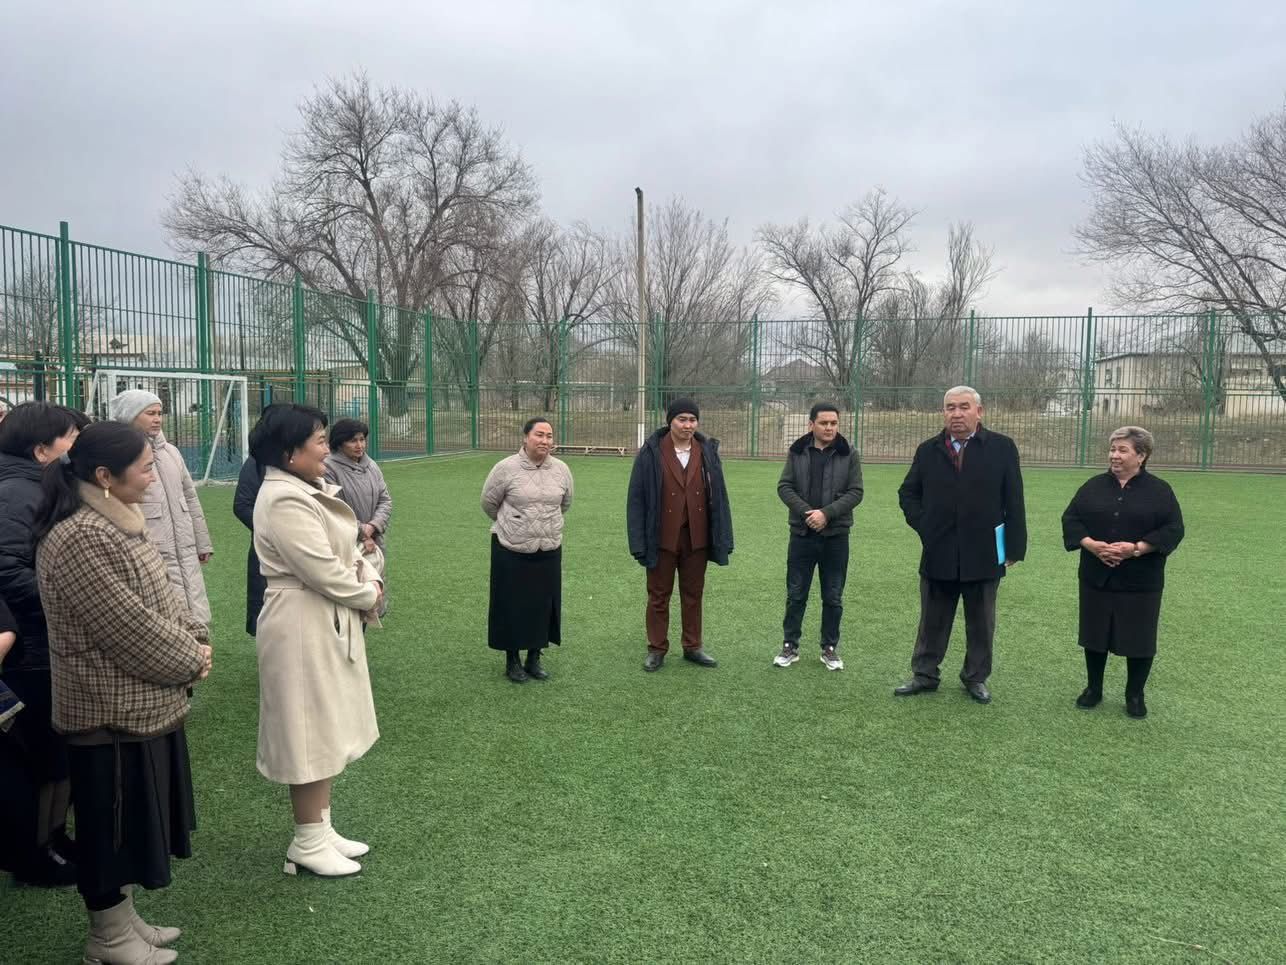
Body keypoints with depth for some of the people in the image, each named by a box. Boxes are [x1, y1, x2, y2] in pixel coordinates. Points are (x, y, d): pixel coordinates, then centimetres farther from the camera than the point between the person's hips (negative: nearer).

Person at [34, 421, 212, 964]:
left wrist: (195, 638, -3)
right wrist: (190, 660, -12)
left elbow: (161, 597, 12)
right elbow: (128, 627, -25)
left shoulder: (115, 522, 7)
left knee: (136, 820, 21)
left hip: (145, 704, 10)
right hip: (114, 714, -10)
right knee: (115, 824, 7)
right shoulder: (80, 539, -25)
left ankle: (124, 919, 38)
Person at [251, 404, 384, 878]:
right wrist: (369, 595, -9)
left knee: (327, 732, 17)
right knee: (311, 735, 2)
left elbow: (346, 551, 13)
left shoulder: (311, 490, 9)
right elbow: (323, 571, -25)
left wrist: (371, 580, -6)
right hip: (304, 628, -10)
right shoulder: (284, 500, -23)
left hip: (329, 623, 10)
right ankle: (307, 845, 16)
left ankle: (321, 830, 30)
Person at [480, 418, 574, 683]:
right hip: (511, 551, -3)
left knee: (543, 605, 10)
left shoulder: (561, 469, 0)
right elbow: (488, 503, 3)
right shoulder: (506, 468, -12)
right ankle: (512, 660, 22)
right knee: (513, 605, 6)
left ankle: (534, 658, 26)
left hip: (549, 551, 3)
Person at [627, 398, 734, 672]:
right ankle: (656, 649, 22)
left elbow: (718, 497, 3)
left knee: (693, 595, 14)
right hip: (662, 539, -2)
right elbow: (636, 499, -7)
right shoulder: (651, 453, -8)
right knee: (659, 596, 10)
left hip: (696, 539, 3)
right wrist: (639, 542, -11)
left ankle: (692, 647, 28)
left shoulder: (708, 452, 1)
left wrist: (723, 538, 0)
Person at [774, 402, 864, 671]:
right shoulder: (797, 452, 2)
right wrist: (806, 512, -16)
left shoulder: (849, 455, 0)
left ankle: (830, 648, 21)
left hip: (835, 535, 0)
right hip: (802, 533, 1)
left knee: (833, 597, 8)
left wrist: (826, 513, -17)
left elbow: (855, 492, -5)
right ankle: (790, 646, 20)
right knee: (795, 594, 8)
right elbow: (784, 487, -2)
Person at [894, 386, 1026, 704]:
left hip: (983, 555, -1)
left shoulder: (1002, 448, -4)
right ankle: (924, 674, 25)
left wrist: (1014, 547, -6)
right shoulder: (928, 450, 3)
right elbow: (908, 493, 12)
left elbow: (1013, 502, -4)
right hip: (938, 555, 2)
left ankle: (976, 677, 27)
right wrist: (923, 526, -1)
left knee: (980, 624, 12)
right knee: (932, 621, 12)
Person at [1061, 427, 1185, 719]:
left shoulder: (1159, 490, -2)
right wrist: (1092, 545, -16)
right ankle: (1093, 689, 26)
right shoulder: (1094, 486, 4)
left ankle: (1135, 695, 22)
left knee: (1139, 639, 5)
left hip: (1140, 582, -2)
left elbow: (1173, 530, -8)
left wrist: (1137, 548, -21)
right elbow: (1071, 519, 2)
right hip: (1097, 578, 2)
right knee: (1095, 635, 10)